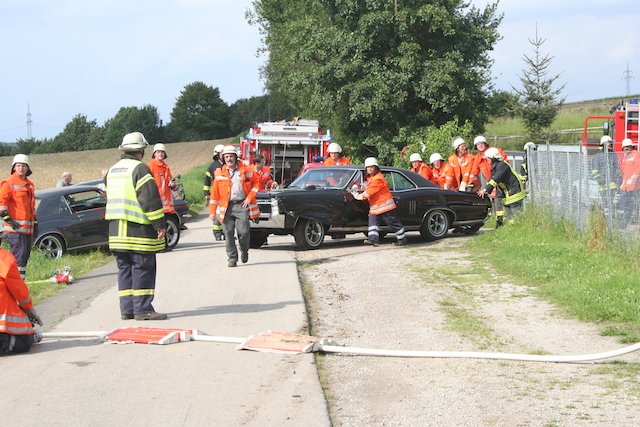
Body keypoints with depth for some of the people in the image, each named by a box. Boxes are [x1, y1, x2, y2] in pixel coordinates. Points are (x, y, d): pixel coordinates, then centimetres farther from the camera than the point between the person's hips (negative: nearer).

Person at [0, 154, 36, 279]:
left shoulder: (30, 185, 18)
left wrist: (34, 220, 26)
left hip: (28, 227, 8)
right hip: (15, 227, -8)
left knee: (25, 254, 11)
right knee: (19, 254, -13)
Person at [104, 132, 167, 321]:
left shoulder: (112, 170, 17)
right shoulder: (140, 168, -10)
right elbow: (150, 199, -16)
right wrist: (160, 224, -14)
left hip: (116, 231, 8)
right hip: (138, 229, -8)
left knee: (125, 269, 12)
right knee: (143, 269, -4)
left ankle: (127, 309, 13)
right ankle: (143, 308, -5)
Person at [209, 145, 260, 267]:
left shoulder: (246, 170, 4)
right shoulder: (219, 173, 7)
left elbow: (256, 183, 11)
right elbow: (215, 193, 7)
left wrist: (249, 198, -1)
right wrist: (212, 211, 4)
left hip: (242, 205, -1)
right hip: (226, 206, 1)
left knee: (243, 231, -8)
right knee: (228, 234, -2)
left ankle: (244, 251, 21)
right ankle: (232, 258, 7)